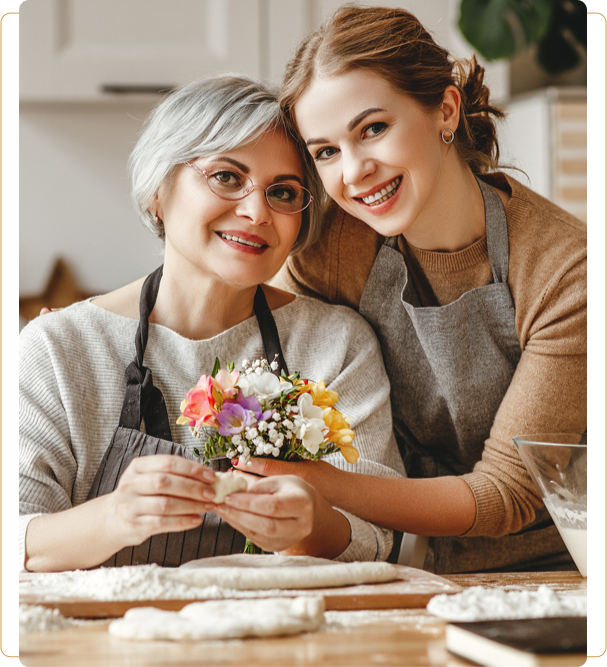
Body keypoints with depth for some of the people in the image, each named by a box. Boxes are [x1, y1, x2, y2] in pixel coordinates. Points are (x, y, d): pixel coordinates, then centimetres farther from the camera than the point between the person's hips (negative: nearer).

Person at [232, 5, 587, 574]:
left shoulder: (564, 270, -19)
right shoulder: (332, 245, -10)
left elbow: (508, 491, -19)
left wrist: (326, 485, -32)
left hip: (551, 574, -4)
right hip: (423, 575, 4)